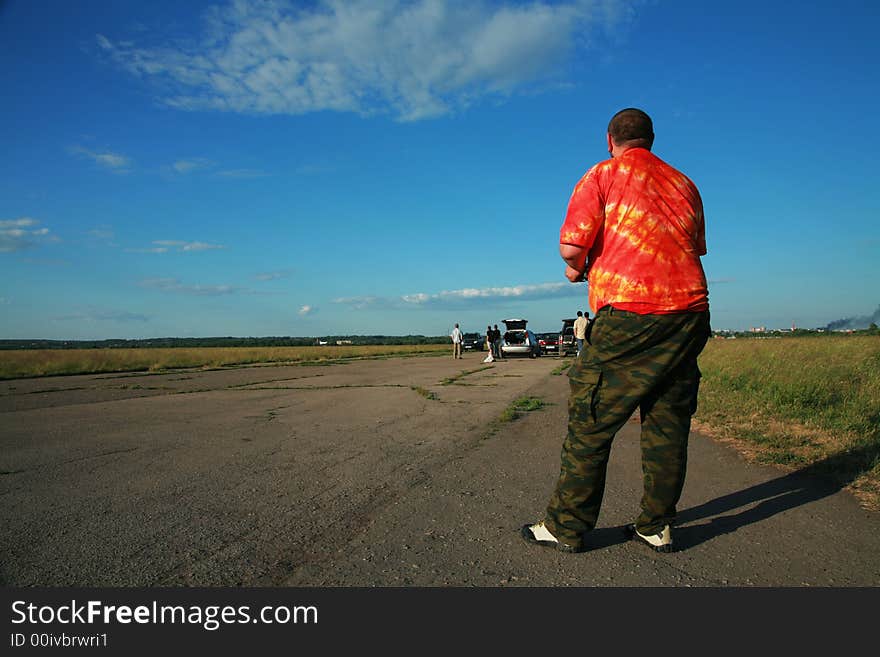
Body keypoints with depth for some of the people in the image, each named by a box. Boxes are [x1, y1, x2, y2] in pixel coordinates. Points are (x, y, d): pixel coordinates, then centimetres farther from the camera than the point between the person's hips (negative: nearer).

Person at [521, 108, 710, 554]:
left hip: (630, 314, -6)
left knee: (591, 423, 1)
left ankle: (566, 527, 10)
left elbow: (571, 246, -10)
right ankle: (657, 527, 19)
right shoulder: (684, 184, 19)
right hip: (690, 314, 6)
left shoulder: (602, 175, 2)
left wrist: (579, 265, 13)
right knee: (668, 425, 11)